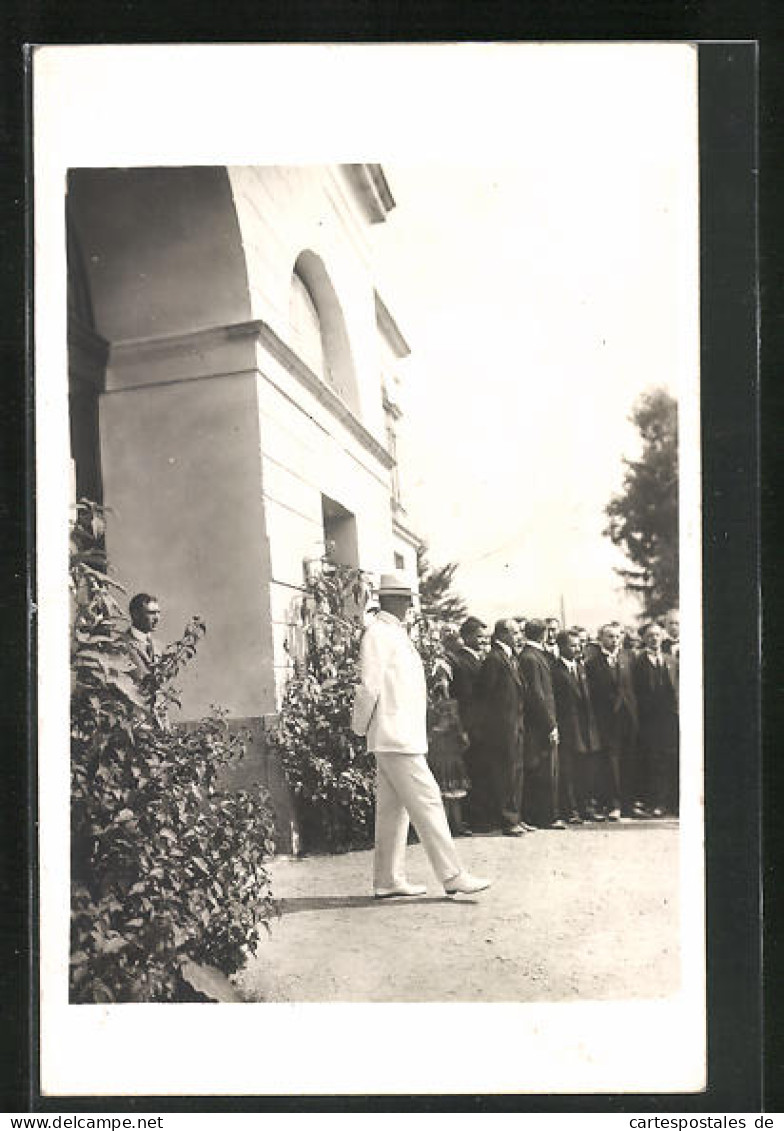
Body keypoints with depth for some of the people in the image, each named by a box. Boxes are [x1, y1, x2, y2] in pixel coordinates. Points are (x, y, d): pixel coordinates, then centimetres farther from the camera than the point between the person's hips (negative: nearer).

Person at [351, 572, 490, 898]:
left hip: (405, 735, 10)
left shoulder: (394, 634, 19)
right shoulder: (378, 634, -12)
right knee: (426, 802, -9)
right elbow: (369, 685, -15)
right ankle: (452, 876, -6)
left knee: (393, 809, 11)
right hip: (395, 737, -10)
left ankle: (388, 881, 16)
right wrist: (360, 727, -7)